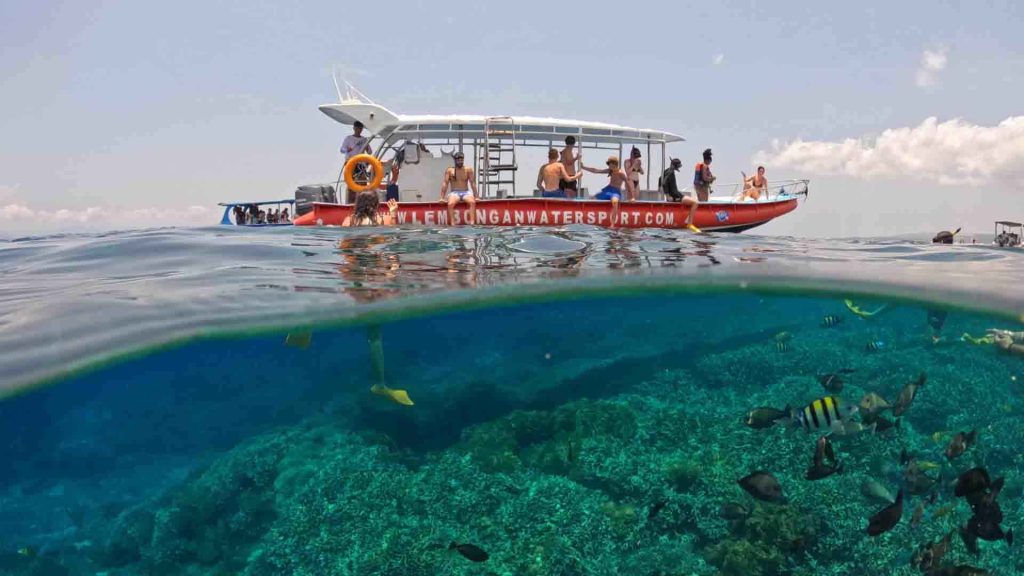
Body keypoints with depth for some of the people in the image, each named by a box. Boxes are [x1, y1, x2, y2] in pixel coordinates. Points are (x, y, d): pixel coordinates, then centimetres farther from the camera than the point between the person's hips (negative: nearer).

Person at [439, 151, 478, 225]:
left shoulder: (468, 170, 7)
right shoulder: (449, 171, 6)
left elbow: (473, 183, 2)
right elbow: (445, 183, -1)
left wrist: (475, 196, -8)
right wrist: (442, 198, -11)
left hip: (466, 192, 1)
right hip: (454, 193, -1)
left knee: (472, 202, -34)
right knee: (450, 203, -35)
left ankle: (472, 222, -43)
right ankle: (452, 224, -39)